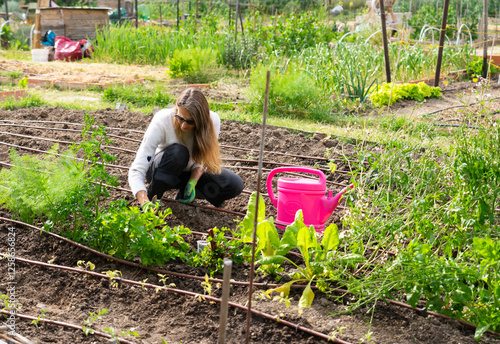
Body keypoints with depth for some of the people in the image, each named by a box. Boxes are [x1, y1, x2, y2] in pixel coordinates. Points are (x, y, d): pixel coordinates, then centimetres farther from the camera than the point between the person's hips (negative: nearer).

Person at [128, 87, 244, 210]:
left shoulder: (212, 121, -24)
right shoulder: (161, 122, -33)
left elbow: (203, 159, -7)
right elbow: (136, 170, -36)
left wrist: (192, 182, -25)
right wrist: (146, 204, -51)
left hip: (191, 172, 4)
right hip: (160, 168, -4)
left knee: (235, 185, -19)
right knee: (178, 152, -38)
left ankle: (184, 194, -2)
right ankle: (152, 195, -18)